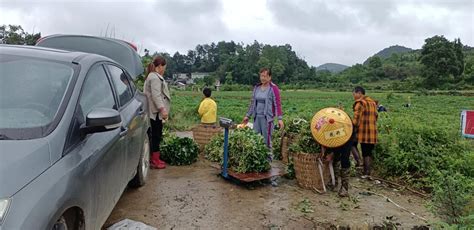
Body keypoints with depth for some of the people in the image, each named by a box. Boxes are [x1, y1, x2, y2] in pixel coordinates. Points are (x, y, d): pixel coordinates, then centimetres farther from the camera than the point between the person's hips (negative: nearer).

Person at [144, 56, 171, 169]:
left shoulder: (155, 76, 20)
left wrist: (162, 109, 26)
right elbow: (156, 95, -22)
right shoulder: (155, 77, -13)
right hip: (156, 111, -10)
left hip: (157, 111, 10)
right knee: (156, 135, -5)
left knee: (156, 135, 12)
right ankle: (155, 161, 1)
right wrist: (162, 109, -25)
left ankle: (155, 158, 19)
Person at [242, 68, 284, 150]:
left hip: (267, 118, -6)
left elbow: (277, 104, -10)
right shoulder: (256, 87, 11)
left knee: (267, 140, -2)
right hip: (257, 117, 6)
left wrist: (280, 118, -16)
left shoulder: (273, 88, -6)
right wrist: (248, 116, 18)